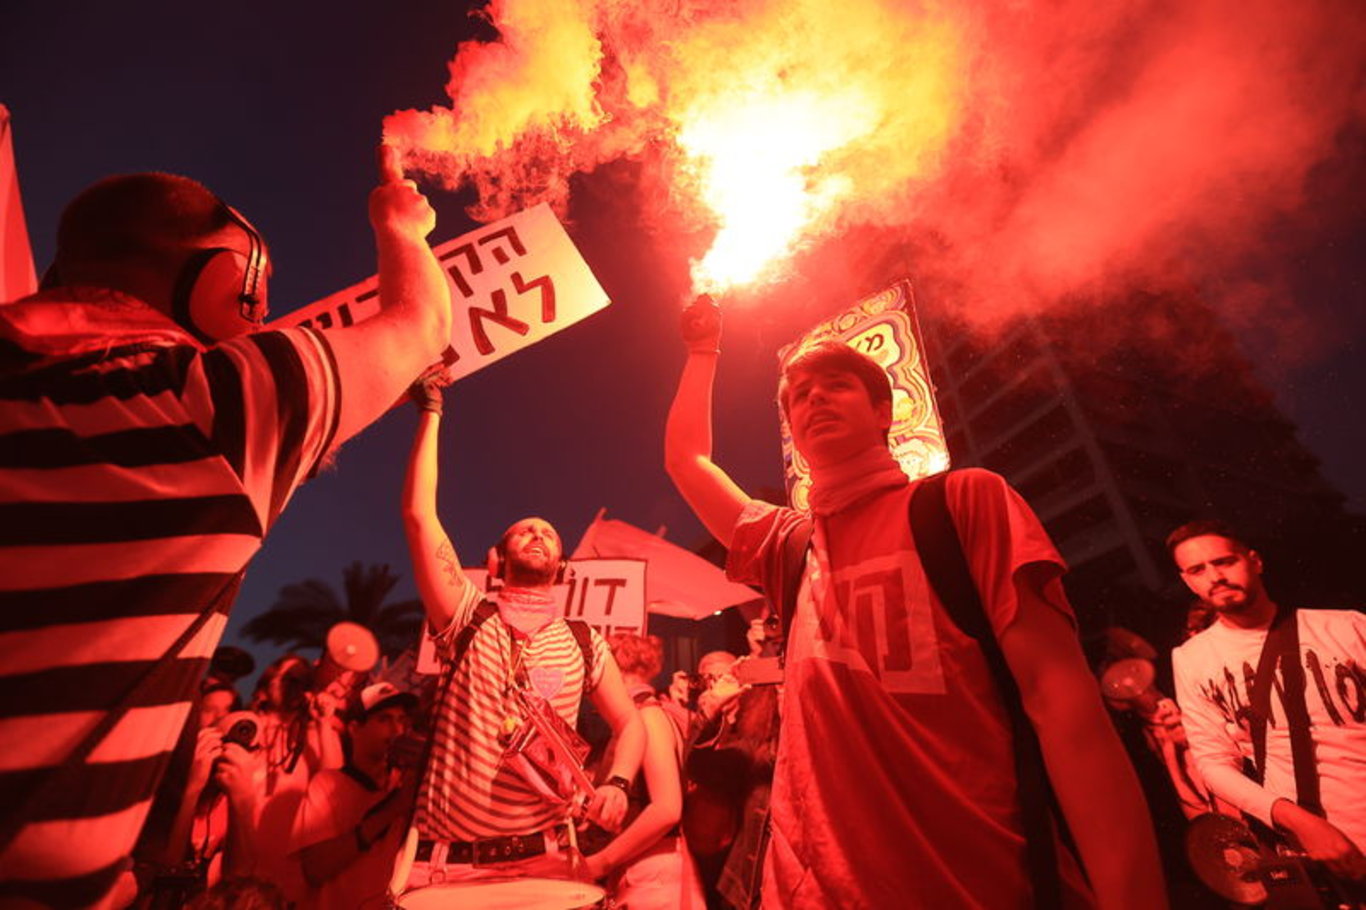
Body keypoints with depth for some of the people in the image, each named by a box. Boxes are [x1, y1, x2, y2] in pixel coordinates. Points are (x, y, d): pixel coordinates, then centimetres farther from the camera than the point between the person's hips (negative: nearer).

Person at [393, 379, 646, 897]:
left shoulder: (584, 644, 4)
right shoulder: (468, 618, -1)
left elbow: (630, 723, 10)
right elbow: (418, 513, -9)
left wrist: (616, 783, -11)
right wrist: (431, 413, -6)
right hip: (445, 857, 0)